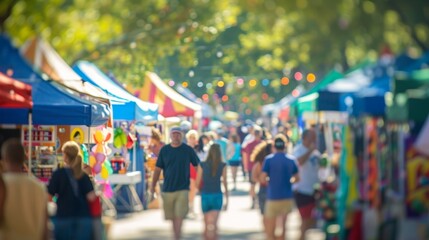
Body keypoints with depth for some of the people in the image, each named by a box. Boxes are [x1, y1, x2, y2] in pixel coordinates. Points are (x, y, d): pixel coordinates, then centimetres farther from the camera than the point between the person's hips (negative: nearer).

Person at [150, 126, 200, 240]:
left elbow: (198, 165, 5)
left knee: (179, 216, -12)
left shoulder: (188, 150, -1)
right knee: (172, 216, 10)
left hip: (182, 189, -2)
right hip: (167, 188, 2)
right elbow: (158, 169, 6)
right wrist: (153, 185, 1)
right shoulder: (164, 150, 3)